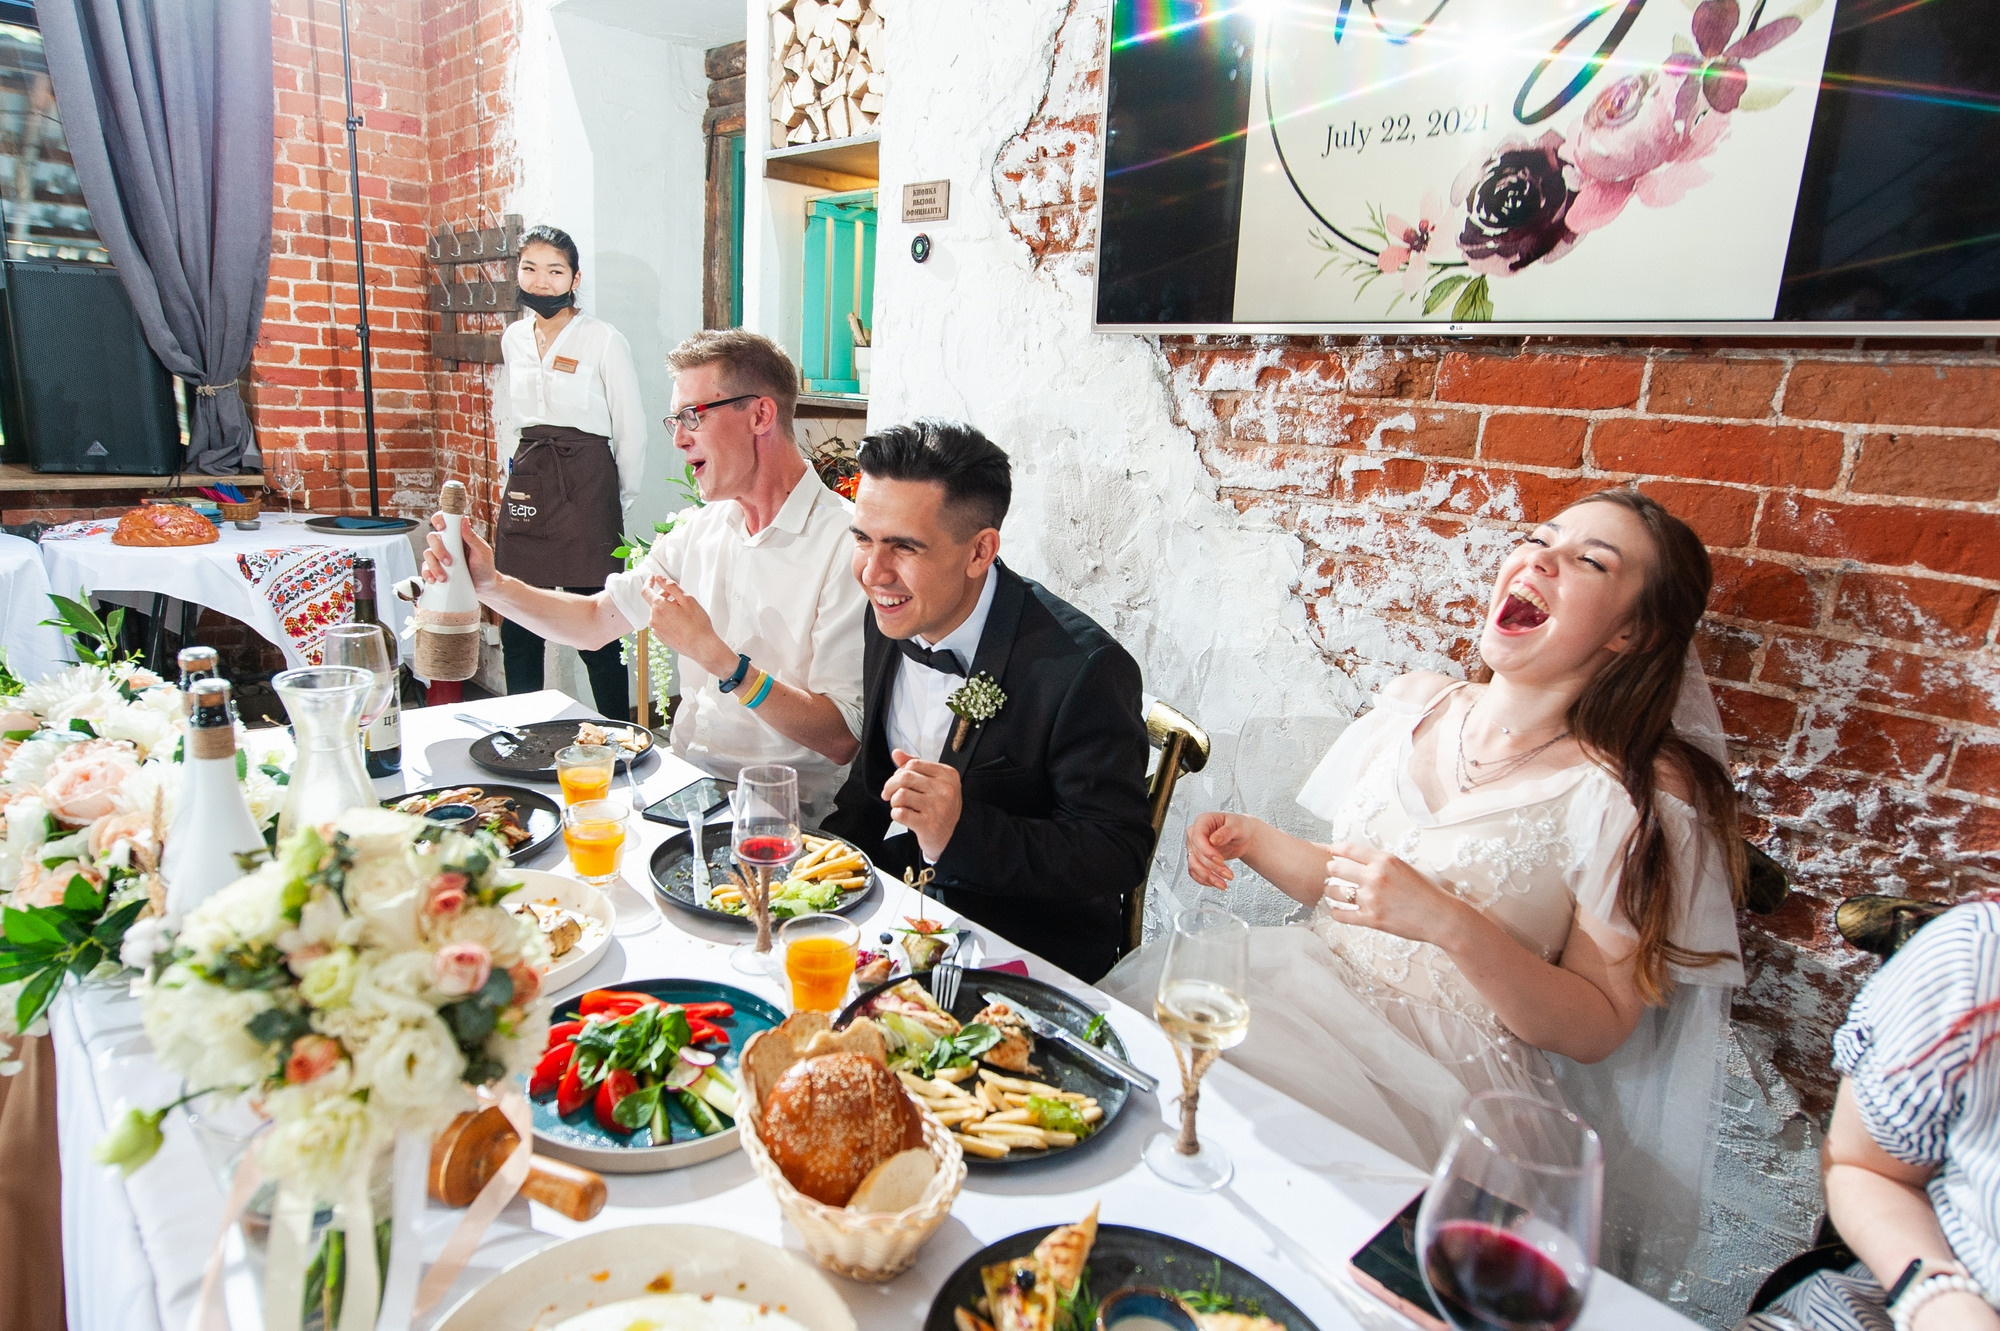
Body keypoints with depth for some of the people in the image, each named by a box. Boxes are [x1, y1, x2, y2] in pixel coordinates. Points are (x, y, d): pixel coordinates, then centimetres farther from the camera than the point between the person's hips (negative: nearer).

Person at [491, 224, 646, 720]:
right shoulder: (514, 338, 13)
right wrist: (514, 473, 17)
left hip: (585, 488, -5)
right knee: (518, 629, 7)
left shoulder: (604, 340, -3)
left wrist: (619, 501, 3)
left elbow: (631, 429, 0)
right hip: (524, 489, 6)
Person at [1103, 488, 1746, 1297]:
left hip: (1446, 1075, -5)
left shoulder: (1638, 798, -9)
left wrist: (1449, 925, -22)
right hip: (1318, 986, 5)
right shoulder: (1414, 706, 5)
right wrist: (1253, 841, -2)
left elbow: (1597, 1029, -8)